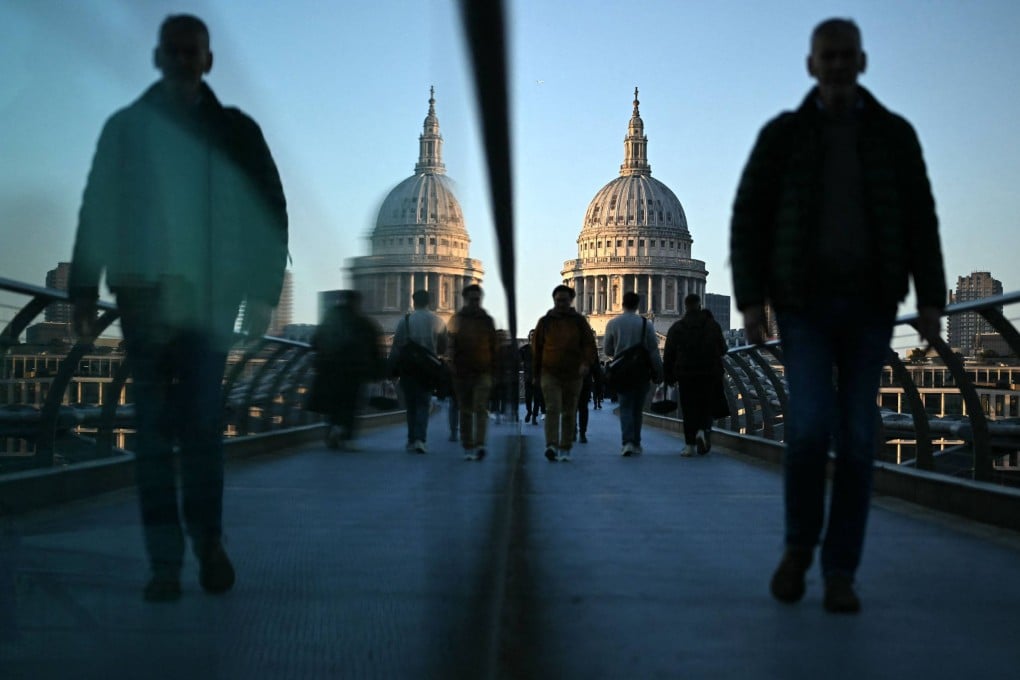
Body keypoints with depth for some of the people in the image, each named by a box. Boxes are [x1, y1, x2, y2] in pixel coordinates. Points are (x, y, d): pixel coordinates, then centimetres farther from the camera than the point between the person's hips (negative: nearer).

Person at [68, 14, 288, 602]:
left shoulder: (236, 132, 9)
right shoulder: (127, 129, 11)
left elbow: (270, 213, 6)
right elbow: (96, 214, 7)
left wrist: (261, 293, -3)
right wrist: (85, 294, 0)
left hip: (209, 300, -1)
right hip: (143, 297, 1)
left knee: (201, 424, -8)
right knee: (154, 432, 1)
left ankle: (209, 542, 11)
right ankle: (166, 561, 5)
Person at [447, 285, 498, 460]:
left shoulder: (487, 320, 10)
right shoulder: (457, 319, 7)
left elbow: (494, 347, 12)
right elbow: (451, 346, 3)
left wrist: (493, 370, 7)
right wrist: (453, 368, -6)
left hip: (483, 371, -1)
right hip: (462, 371, 1)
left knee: (480, 408, -14)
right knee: (465, 411, 6)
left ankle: (479, 445, -23)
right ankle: (468, 448, 12)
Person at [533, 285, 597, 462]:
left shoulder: (579, 321, 6)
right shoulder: (545, 322, 7)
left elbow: (589, 344, 2)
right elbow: (537, 349, 13)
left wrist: (586, 363, -17)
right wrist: (536, 374, 13)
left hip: (573, 374, 1)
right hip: (550, 373, -1)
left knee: (569, 413, 6)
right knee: (553, 408, -17)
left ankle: (565, 449, 14)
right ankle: (552, 446, -26)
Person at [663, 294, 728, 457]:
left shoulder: (676, 328, 2)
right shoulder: (713, 325, 2)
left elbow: (668, 355, 2)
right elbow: (723, 349, 8)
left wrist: (669, 377, 9)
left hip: (686, 376, 0)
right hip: (710, 374, 0)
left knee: (689, 409, 5)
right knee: (707, 406, 11)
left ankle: (690, 444, 1)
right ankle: (703, 429, -16)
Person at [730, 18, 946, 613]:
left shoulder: (895, 134, 8)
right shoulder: (782, 134, 4)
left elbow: (920, 222, 4)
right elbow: (748, 221, 1)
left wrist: (931, 300, -7)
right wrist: (750, 299, -10)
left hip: (869, 305, 1)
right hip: (805, 303, -1)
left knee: (856, 438, -4)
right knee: (811, 425, -18)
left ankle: (841, 574, 4)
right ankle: (800, 544, 7)